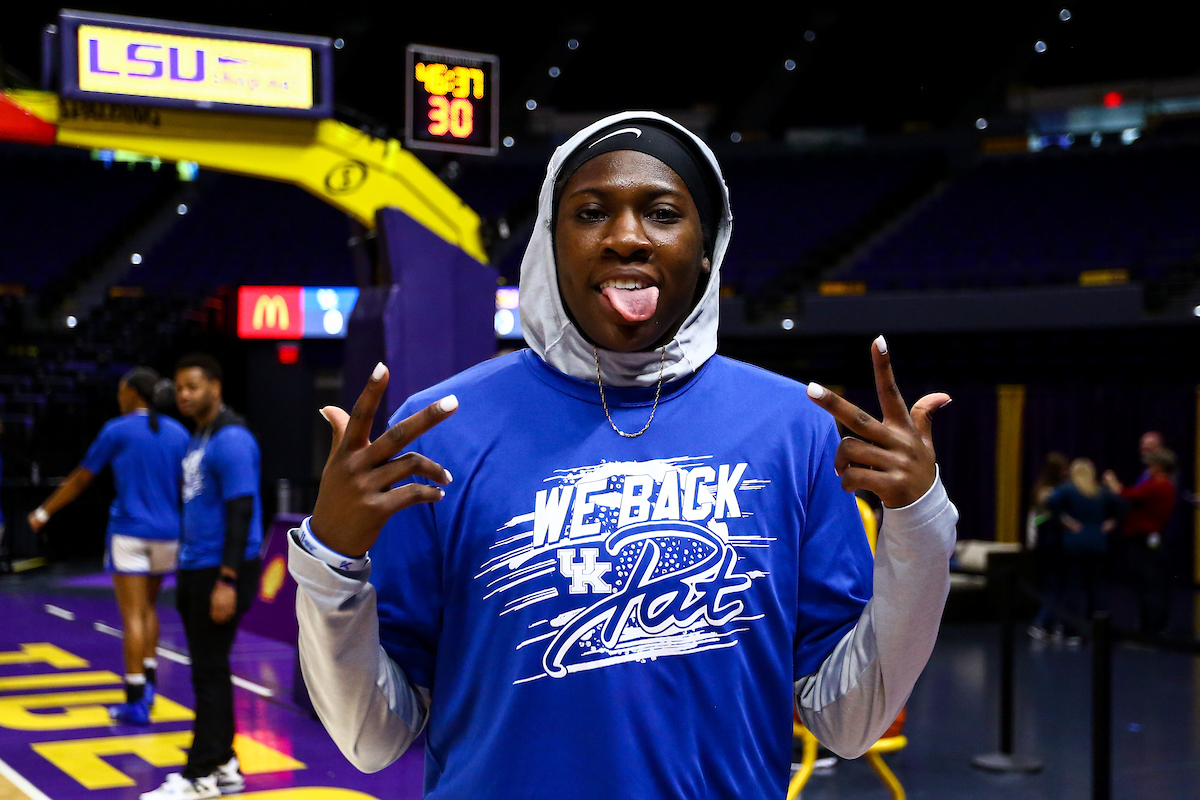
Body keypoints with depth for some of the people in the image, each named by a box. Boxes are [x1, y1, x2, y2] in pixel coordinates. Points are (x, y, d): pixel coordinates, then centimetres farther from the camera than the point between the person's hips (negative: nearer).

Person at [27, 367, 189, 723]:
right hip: (166, 534, 4)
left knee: (133, 616, -4)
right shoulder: (178, 433, 6)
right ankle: (148, 681, 18)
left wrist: (44, 512, 15)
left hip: (129, 531, -4)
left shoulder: (117, 430, -3)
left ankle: (136, 702, -6)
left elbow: (80, 479, 3)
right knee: (148, 609, 21)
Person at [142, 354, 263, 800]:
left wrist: (227, 580, -23)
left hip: (221, 571, -9)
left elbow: (241, 511, -19)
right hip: (195, 568, 9)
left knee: (209, 671, -5)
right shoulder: (197, 439, 16)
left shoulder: (230, 440, -14)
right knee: (207, 669, 12)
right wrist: (188, 570, 18)